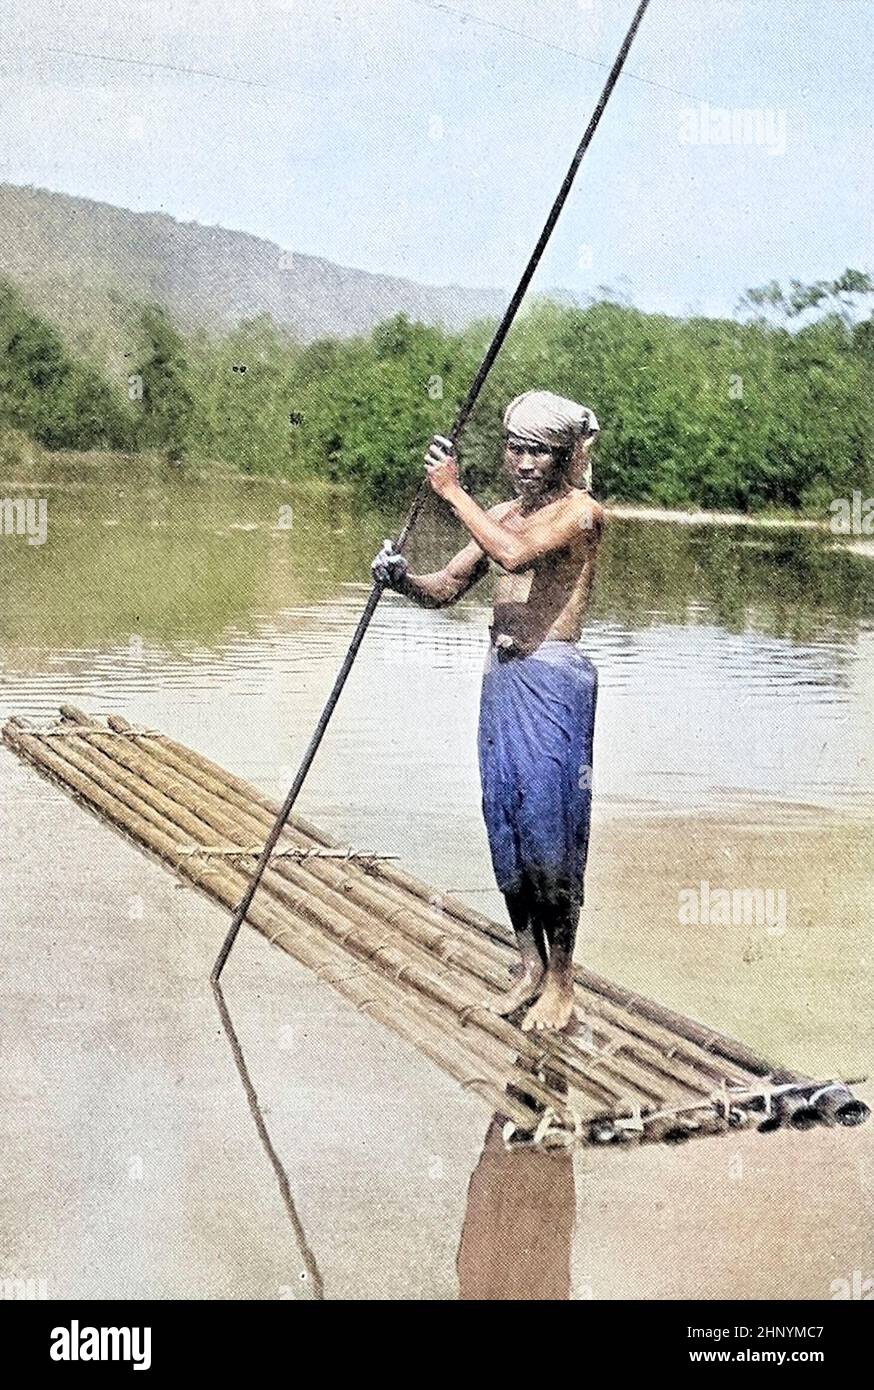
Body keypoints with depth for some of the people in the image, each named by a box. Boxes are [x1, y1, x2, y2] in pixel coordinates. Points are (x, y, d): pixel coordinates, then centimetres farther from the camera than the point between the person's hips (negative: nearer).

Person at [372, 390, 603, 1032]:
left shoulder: (581, 509, -7)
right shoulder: (501, 515, 16)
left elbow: (516, 553, -24)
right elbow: (447, 587, 13)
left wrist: (453, 490, -16)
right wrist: (402, 578, -8)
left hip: (554, 680, -7)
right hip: (501, 678, 7)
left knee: (549, 825, -8)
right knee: (505, 823, 8)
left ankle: (562, 983, 2)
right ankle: (529, 965, 20)